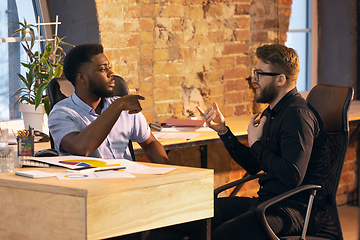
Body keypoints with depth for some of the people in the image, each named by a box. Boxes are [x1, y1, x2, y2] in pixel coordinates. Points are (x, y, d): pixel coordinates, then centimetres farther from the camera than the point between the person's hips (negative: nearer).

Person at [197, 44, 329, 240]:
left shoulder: (298, 115, -16)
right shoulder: (272, 112, 16)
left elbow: (293, 177, -24)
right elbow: (253, 166, 23)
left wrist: (256, 144, -11)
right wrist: (223, 131, 14)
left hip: (296, 209, -10)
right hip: (267, 200, 10)